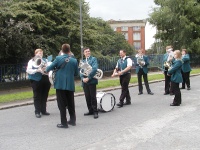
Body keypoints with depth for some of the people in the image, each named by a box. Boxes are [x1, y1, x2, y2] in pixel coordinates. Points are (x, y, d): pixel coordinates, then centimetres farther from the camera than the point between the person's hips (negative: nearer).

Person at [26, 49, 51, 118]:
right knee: (37, 97, 1)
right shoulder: (32, 61, 1)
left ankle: (43, 110, 22)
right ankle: (37, 112, 7)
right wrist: (37, 70, -21)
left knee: (44, 96, 10)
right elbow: (28, 70, -9)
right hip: (36, 81, -4)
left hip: (45, 79, 4)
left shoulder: (45, 60, 12)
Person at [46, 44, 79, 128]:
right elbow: (76, 73, 9)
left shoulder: (58, 58, -7)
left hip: (60, 84, -3)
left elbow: (48, 69, -3)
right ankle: (72, 120, 22)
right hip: (70, 85, 3)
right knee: (71, 103, 15)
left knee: (62, 104, 2)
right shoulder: (74, 61, 0)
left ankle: (64, 123, 4)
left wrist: (47, 69, 20)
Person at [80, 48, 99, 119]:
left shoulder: (93, 59, 1)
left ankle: (95, 112, 3)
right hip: (84, 82, 5)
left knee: (93, 97, -3)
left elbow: (94, 69, -13)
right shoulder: (82, 61, 18)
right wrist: (83, 78, -8)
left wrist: (88, 78, -18)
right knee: (87, 97, 7)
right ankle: (90, 111, 18)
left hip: (92, 81, -5)